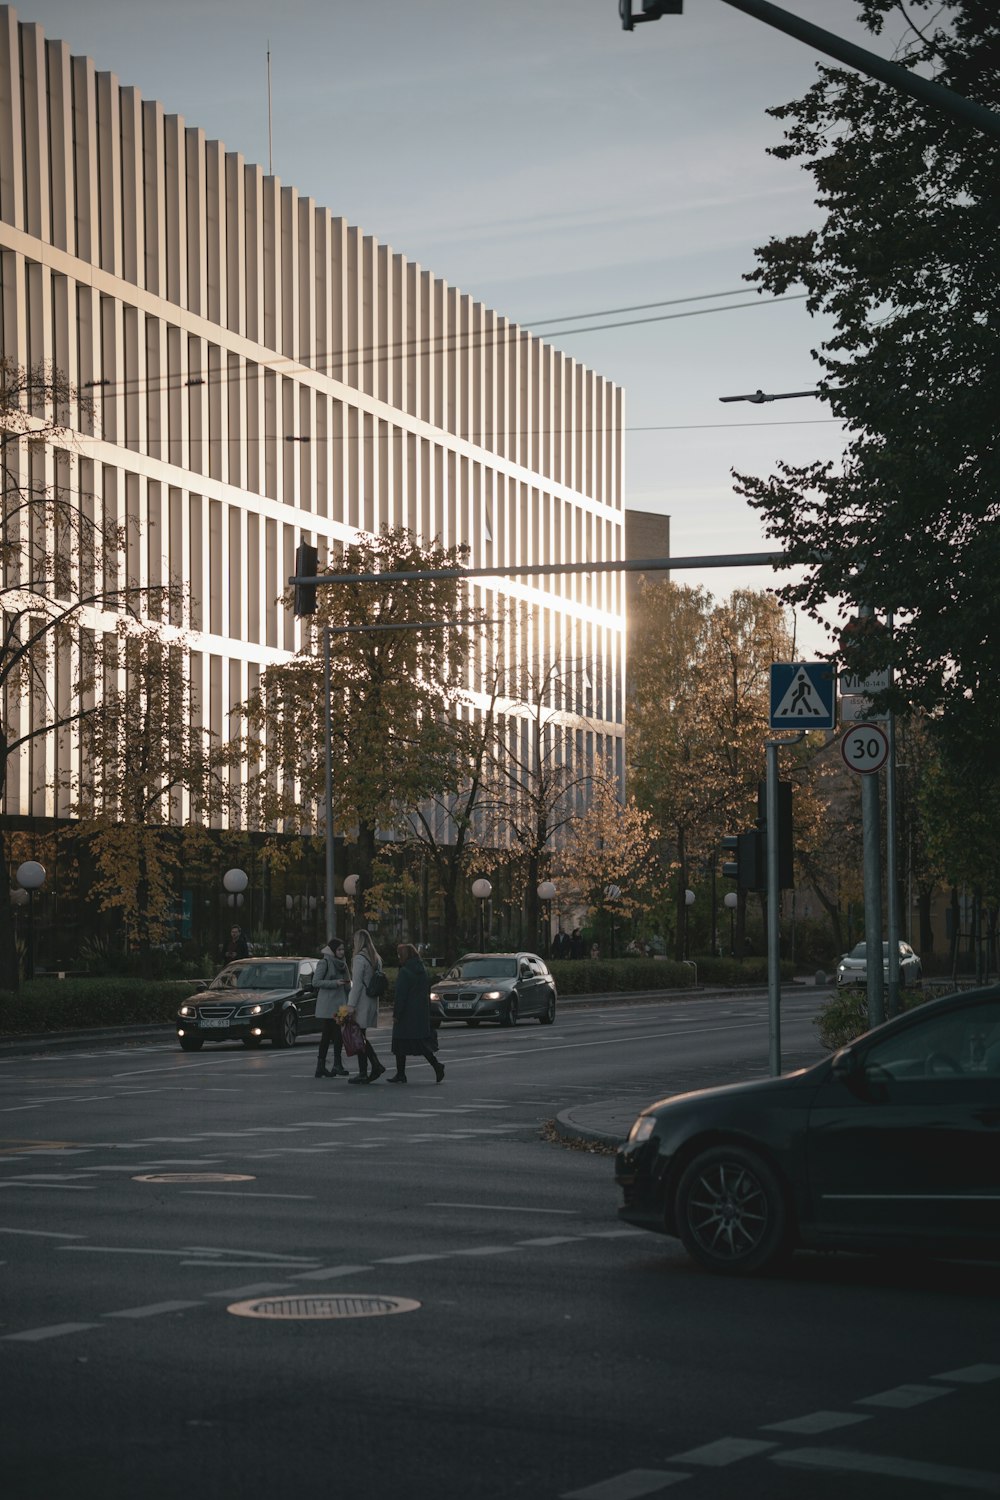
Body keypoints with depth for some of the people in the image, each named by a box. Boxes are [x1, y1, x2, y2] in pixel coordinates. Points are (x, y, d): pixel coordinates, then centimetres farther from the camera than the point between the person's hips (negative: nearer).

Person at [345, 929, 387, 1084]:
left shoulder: (360, 958, -13)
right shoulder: (376, 959, 13)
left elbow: (357, 984, -17)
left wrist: (351, 1004, -16)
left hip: (362, 1001, -8)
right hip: (373, 1001, 8)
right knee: (362, 1037, 15)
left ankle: (363, 1073, -1)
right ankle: (375, 1066, 9)